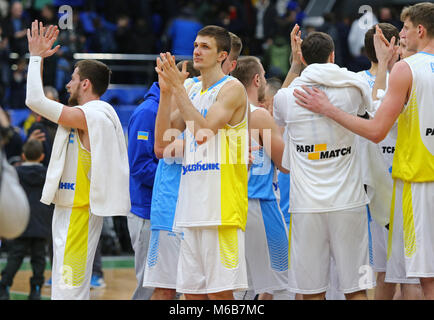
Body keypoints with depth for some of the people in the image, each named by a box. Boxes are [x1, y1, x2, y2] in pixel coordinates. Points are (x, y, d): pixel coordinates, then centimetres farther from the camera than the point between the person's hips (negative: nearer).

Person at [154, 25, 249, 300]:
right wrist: (166, 91, 2)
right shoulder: (191, 91, 19)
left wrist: (178, 87, -15)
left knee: (219, 291, -10)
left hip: (221, 206, -8)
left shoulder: (232, 89, -4)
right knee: (192, 290, 7)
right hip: (192, 206, 8)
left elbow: (204, 131, -18)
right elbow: (163, 140, 11)